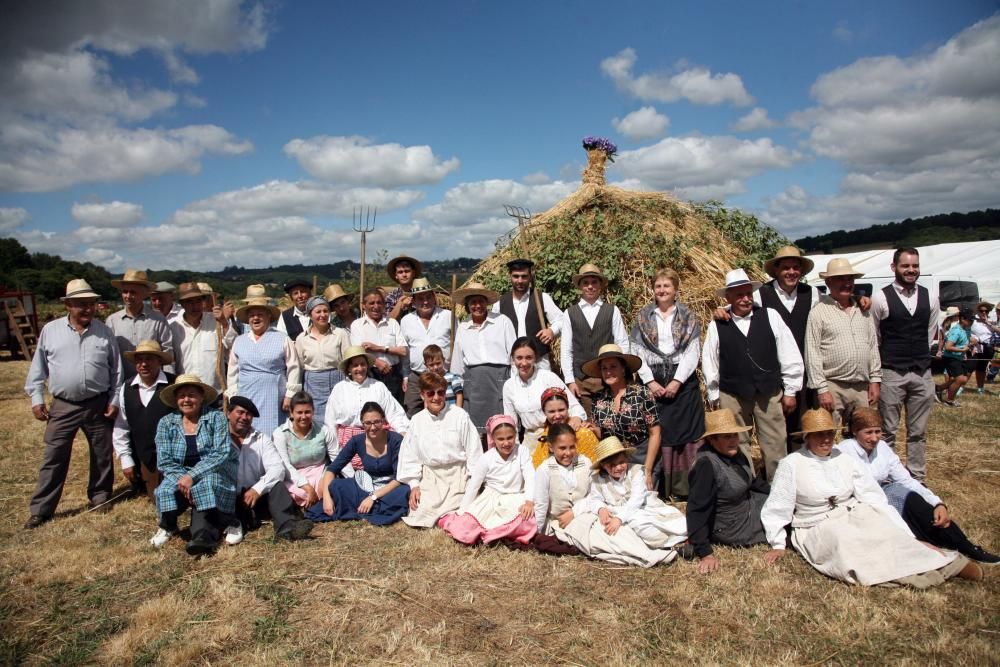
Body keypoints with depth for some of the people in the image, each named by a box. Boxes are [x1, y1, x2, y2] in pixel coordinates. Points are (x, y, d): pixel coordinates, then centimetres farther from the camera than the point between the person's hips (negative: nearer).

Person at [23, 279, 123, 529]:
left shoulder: (104, 332, -1)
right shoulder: (50, 330, -1)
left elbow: (116, 369, 3)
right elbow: (38, 368, 5)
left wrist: (114, 401, 0)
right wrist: (37, 399, 0)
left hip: (98, 405, 1)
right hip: (63, 406, 0)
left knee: (102, 456, 11)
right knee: (53, 458, 5)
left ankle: (100, 497, 28)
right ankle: (41, 509, 14)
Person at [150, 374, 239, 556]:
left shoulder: (216, 418, -1)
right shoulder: (166, 423, 7)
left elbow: (221, 453, -12)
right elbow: (164, 461, -1)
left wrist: (192, 476, -22)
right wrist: (182, 479, -20)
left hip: (212, 473, -2)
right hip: (180, 476, 2)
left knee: (206, 485, -34)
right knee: (167, 489, -28)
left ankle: (203, 535, -35)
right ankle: (168, 526, -5)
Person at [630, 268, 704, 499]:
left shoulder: (688, 316, 6)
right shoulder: (643, 316, 8)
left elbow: (693, 351, -2)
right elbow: (637, 351, 3)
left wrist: (677, 381, -12)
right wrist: (650, 382, -8)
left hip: (683, 382, 0)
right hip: (653, 383, 1)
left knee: (685, 432, -2)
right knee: (656, 433, -1)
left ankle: (685, 488, 6)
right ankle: (660, 488, 7)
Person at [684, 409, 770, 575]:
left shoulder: (734, 453, -6)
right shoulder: (706, 465, -32)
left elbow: (753, 481, 13)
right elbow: (697, 510, -32)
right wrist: (706, 553, -33)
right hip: (732, 528, -8)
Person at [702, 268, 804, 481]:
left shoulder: (770, 316, 2)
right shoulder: (717, 326, 1)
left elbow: (790, 356, 4)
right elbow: (709, 364, 6)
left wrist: (790, 391, 3)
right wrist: (715, 398, 7)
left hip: (770, 394, 0)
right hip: (732, 397, 0)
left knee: (776, 447, 3)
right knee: (738, 448, 6)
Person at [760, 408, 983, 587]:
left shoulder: (845, 460, 9)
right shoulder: (791, 465, -2)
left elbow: (874, 498, 3)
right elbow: (777, 508, 1)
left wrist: (906, 536, -5)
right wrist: (778, 544, -5)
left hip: (855, 516, 4)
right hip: (818, 530, -4)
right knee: (844, 541, -33)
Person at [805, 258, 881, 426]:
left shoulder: (863, 310, 13)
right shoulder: (818, 312, -5)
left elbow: (873, 347, 16)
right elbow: (812, 354, -8)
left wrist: (875, 380, 9)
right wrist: (821, 389, -12)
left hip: (862, 387, 5)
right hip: (832, 387, -5)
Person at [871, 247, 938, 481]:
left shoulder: (930, 299, 6)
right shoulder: (881, 298, -6)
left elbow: (930, 334, 16)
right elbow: (873, 337, 2)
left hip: (923, 373, 4)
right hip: (891, 374, -4)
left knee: (918, 432, 11)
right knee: (887, 431, 3)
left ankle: (917, 479, 21)